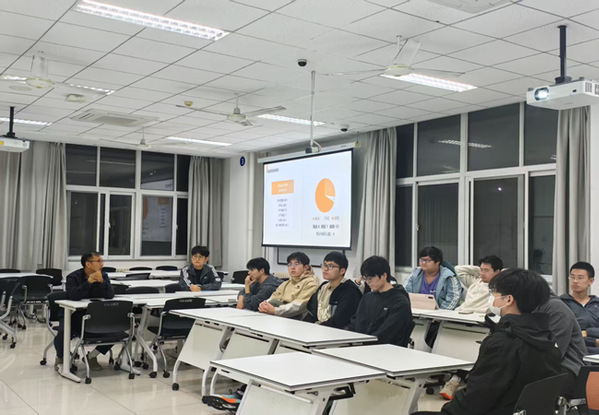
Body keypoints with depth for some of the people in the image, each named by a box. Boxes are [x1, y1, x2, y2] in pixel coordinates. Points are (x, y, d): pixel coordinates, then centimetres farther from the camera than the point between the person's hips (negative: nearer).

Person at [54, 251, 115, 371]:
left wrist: (101, 281, -26)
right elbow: (73, 296, -27)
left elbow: (110, 295, -12)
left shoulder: (103, 276, 3)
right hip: (74, 315, -4)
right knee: (64, 332, -33)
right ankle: (60, 357, 4)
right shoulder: (73, 277, -8)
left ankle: (92, 356, 7)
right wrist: (89, 282, -32)